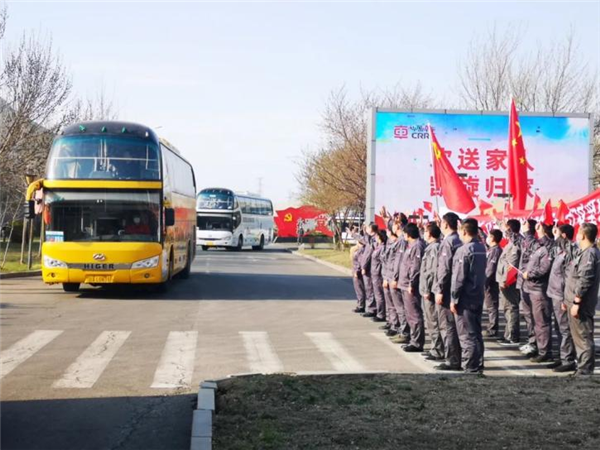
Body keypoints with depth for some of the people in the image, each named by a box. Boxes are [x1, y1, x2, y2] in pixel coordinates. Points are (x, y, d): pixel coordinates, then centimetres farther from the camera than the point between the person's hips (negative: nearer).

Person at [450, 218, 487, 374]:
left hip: (466, 298, -8)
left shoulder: (463, 250, -16)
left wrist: (454, 299, -12)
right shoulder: (482, 247, 8)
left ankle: (471, 368, -2)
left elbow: (459, 277, -17)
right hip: (479, 296, 8)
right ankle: (478, 365, 21)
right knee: (476, 332, 15)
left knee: (467, 334, -3)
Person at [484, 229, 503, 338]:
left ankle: (492, 330, -2)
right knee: (490, 306, 15)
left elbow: (491, 268, -20)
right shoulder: (492, 249, 15)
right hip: (489, 282, 10)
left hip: (491, 282, -10)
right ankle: (491, 328, 22)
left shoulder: (495, 250, -14)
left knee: (491, 306, -5)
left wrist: (486, 280, -19)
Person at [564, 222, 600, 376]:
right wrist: (569, 300, 22)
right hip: (576, 301, 10)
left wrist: (576, 302, -21)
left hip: (581, 304, -10)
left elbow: (584, 280, -22)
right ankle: (582, 367, 23)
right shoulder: (585, 252, 16)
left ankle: (585, 370, -3)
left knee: (583, 337, -6)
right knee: (579, 336, 16)